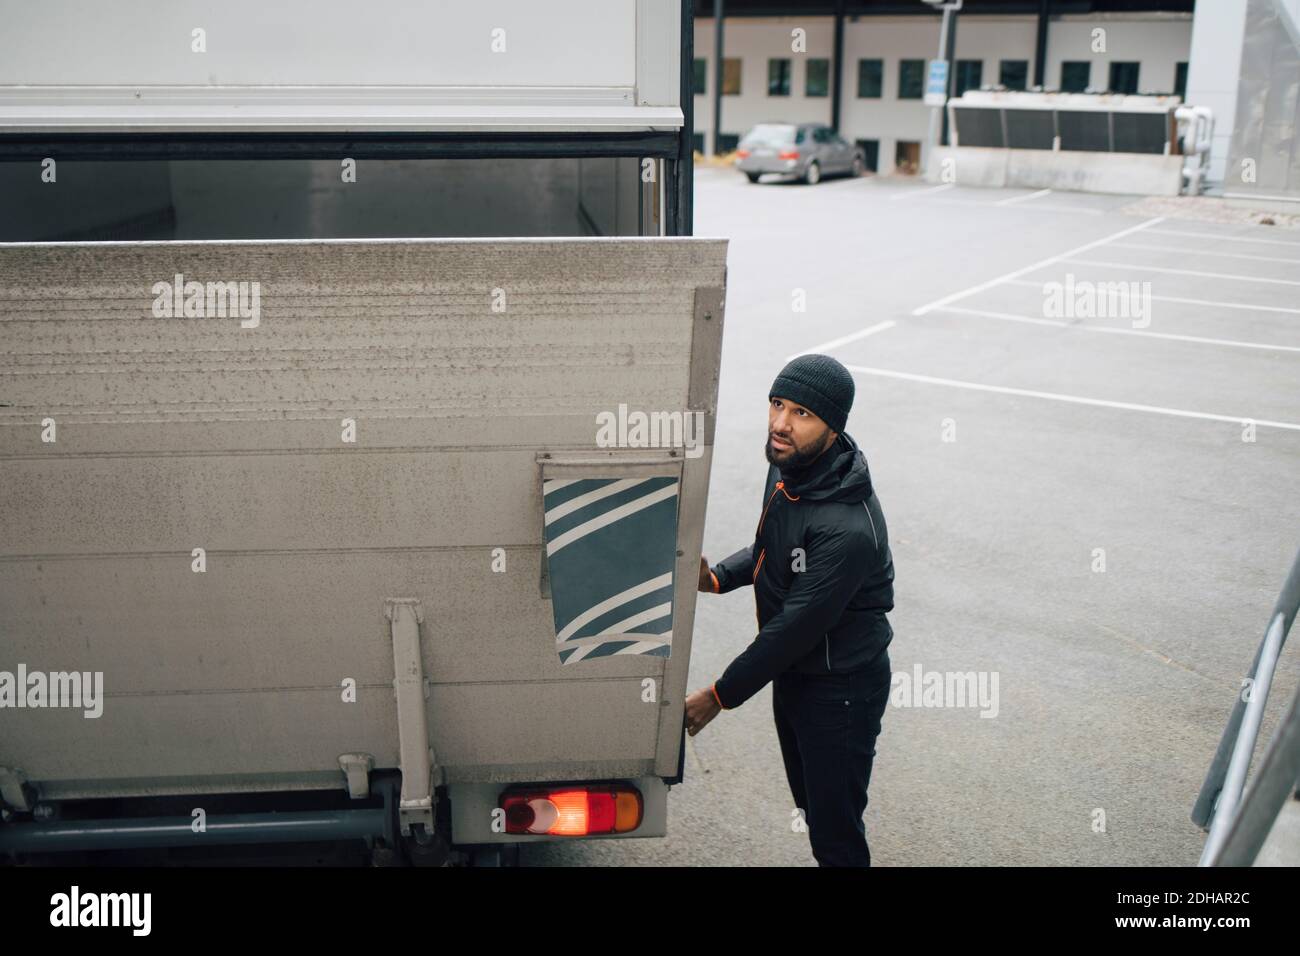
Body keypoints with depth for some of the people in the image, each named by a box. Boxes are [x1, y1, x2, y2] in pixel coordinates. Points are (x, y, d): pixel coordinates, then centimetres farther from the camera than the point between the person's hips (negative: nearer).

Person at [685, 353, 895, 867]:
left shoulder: (848, 528, -33)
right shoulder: (788, 468, -5)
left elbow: (797, 626, -28)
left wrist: (720, 696, -19)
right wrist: (717, 577, -5)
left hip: (840, 690, -9)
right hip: (791, 671, 9)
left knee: (834, 832, 6)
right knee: (810, 803, 26)